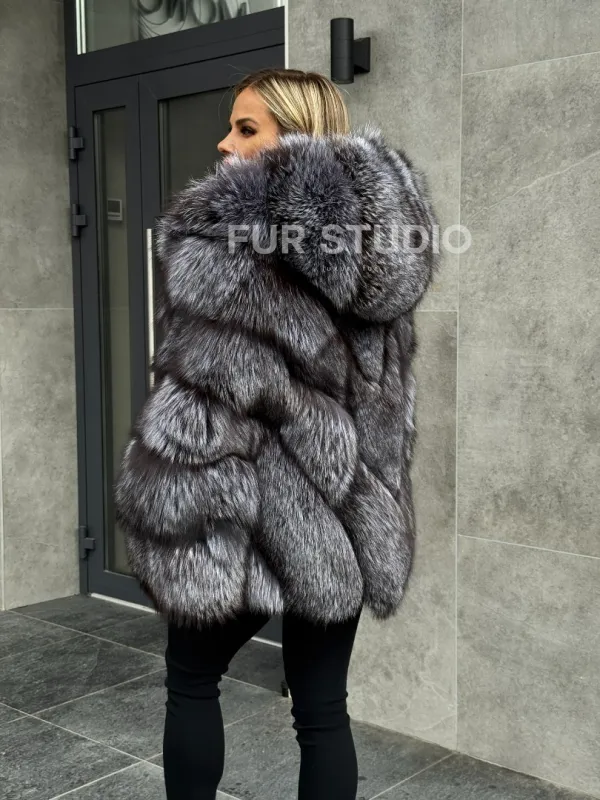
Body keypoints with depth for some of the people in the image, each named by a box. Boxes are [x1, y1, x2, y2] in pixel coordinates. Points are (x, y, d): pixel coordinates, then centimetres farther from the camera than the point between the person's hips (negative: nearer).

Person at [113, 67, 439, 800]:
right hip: (348, 513, 6)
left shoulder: (223, 233, -15)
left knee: (192, 680, 19)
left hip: (259, 516, -6)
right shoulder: (380, 231, 7)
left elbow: (200, 404, -20)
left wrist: (169, 531, -13)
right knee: (324, 708, 15)